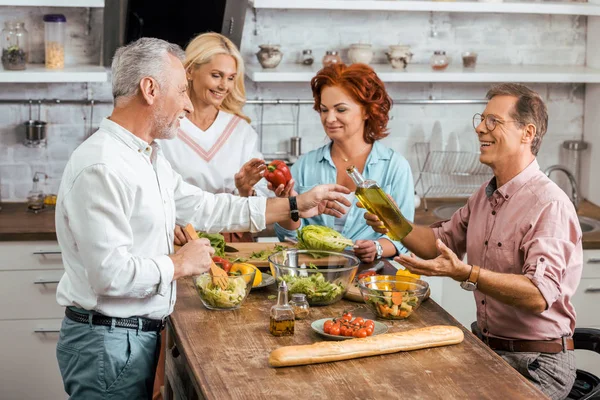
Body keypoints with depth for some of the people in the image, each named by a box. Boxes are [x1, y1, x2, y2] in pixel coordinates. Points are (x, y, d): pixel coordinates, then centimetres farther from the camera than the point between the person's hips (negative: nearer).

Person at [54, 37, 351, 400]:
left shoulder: (149, 157, 11)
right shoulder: (100, 168, -22)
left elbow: (204, 207, 17)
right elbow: (110, 273, -28)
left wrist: (296, 206, 17)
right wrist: (180, 264, -14)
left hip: (142, 334, 9)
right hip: (108, 340, -9)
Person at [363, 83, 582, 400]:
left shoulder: (550, 205, -20)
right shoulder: (486, 196, 11)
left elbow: (539, 296, -30)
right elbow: (441, 241, 19)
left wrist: (465, 274, -39)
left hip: (537, 363, -8)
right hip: (487, 347, 8)